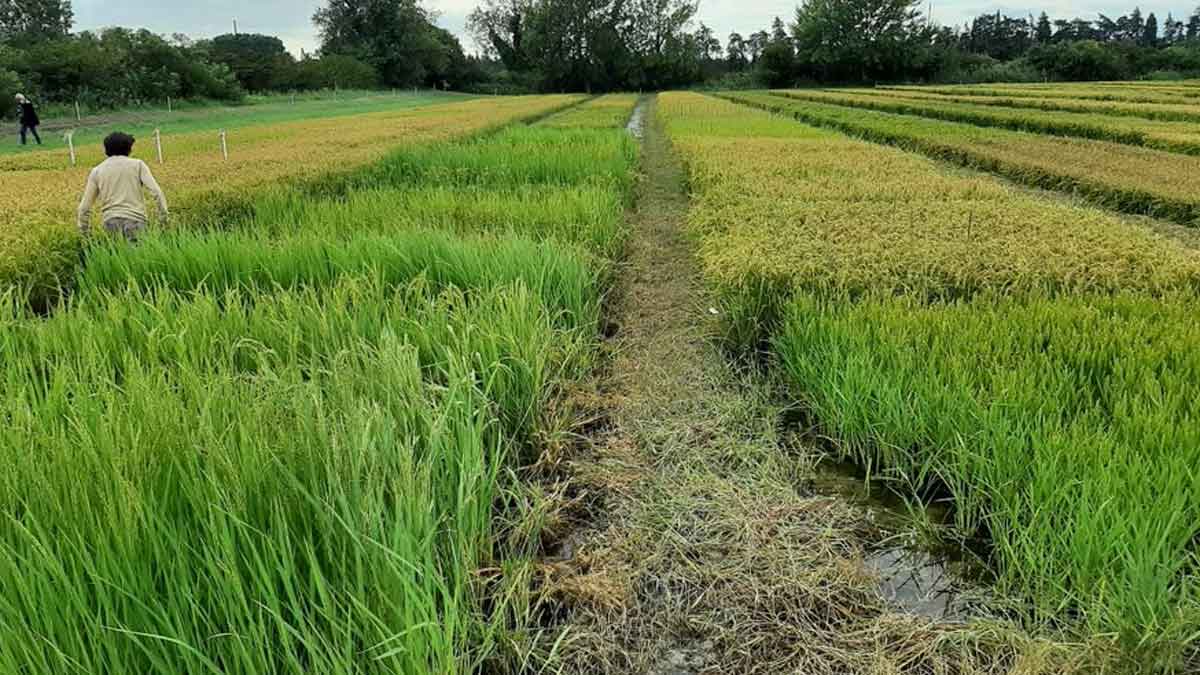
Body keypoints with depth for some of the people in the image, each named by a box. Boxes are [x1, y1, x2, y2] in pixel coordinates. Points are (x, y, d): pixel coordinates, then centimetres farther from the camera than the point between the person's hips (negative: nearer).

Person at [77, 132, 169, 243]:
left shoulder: (97, 171, 15)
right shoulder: (137, 164, 9)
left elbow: (84, 207, 15)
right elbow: (156, 191, -3)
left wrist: (84, 232, 22)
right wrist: (164, 216, 1)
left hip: (111, 221, 3)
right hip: (135, 219, -2)